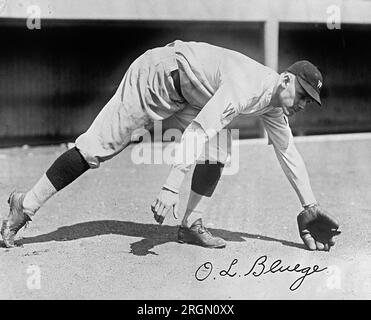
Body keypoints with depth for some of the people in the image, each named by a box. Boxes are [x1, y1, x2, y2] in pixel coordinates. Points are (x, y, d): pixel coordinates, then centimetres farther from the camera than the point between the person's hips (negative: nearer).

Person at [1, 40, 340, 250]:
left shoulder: (273, 105, -3)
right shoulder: (246, 88, -31)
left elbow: (289, 154, 9)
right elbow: (197, 131, -41)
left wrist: (311, 207, 12)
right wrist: (172, 187, -48)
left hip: (189, 92, 8)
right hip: (158, 73, -8)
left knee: (219, 147, -10)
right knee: (97, 146, -9)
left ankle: (192, 224, -3)